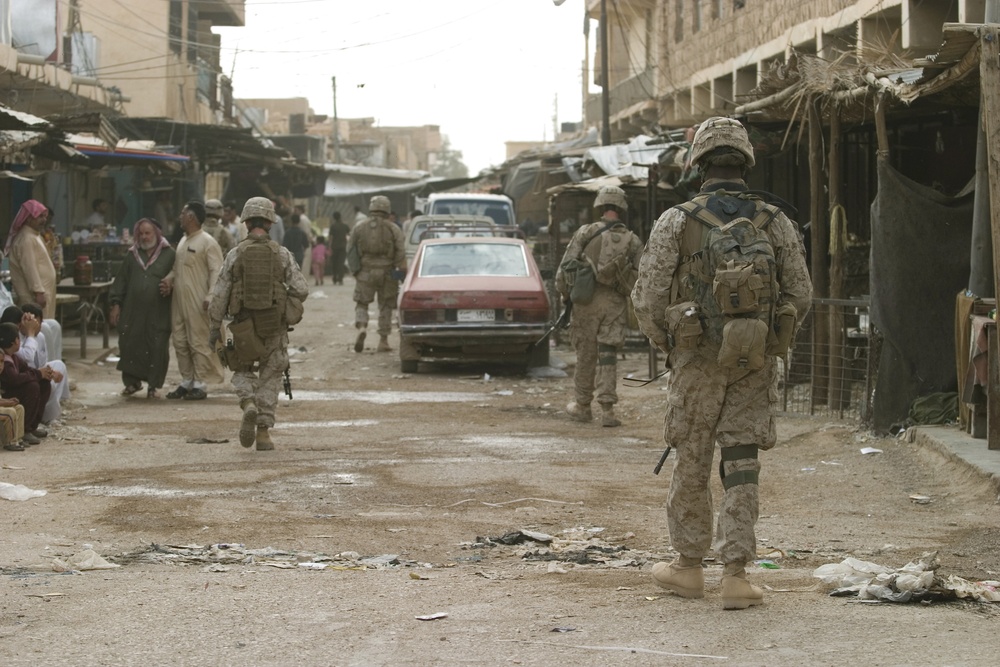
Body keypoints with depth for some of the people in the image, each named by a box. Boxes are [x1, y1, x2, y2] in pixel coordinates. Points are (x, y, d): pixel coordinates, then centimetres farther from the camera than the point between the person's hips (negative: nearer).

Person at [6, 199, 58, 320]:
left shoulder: (34, 236, 17)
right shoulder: (26, 239, -16)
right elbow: (29, 268, -22)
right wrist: (38, 292, -24)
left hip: (42, 290, 10)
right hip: (33, 296, -10)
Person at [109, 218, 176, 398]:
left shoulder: (168, 255, 4)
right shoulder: (132, 255, 13)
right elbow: (121, 281, 13)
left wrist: (170, 288, -13)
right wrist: (116, 304, 7)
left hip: (158, 312, -3)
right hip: (132, 310, 3)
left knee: (157, 348, -3)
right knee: (129, 346, 1)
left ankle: (153, 385, 8)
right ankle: (131, 382, 17)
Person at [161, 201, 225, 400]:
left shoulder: (207, 242, -10)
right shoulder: (183, 241, 16)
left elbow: (217, 271, -14)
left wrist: (210, 298, -21)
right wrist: (169, 279, 3)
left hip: (197, 304, -9)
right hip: (178, 302, 9)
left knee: (199, 343, -3)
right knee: (180, 343, 12)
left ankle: (200, 384, 2)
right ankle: (186, 381, 22)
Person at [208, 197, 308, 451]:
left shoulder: (235, 255, -4)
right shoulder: (281, 254, -3)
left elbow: (219, 294, -4)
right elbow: (301, 290, -6)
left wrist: (215, 327, 5)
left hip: (243, 325, 0)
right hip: (274, 326, 0)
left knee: (242, 370, 20)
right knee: (270, 377, 12)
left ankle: (248, 404, -10)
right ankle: (263, 432, 7)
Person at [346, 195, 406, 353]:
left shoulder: (358, 228, 2)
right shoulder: (393, 229, -2)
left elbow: (350, 251, 5)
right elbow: (401, 253, -6)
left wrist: (354, 269, 17)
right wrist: (403, 273, -2)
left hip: (365, 273, 0)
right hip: (387, 273, 0)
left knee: (361, 304, 9)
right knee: (385, 307, 9)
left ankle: (361, 327, -19)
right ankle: (383, 340, 10)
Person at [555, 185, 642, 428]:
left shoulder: (586, 233, -2)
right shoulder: (633, 241, 2)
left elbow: (565, 267, -5)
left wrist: (565, 295, 10)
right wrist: (631, 299, 16)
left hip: (586, 301, -1)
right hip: (616, 304, 1)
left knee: (586, 355, 10)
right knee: (608, 356, 1)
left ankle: (582, 406, 22)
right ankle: (607, 409, -8)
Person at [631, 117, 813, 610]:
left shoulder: (675, 222, -5)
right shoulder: (776, 223, 1)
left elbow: (648, 296, -6)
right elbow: (800, 295, 3)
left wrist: (663, 344, 12)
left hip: (697, 359, -1)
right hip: (754, 364, 2)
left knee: (691, 463, 11)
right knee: (741, 463, 3)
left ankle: (689, 565, 22)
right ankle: (735, 575, -4)